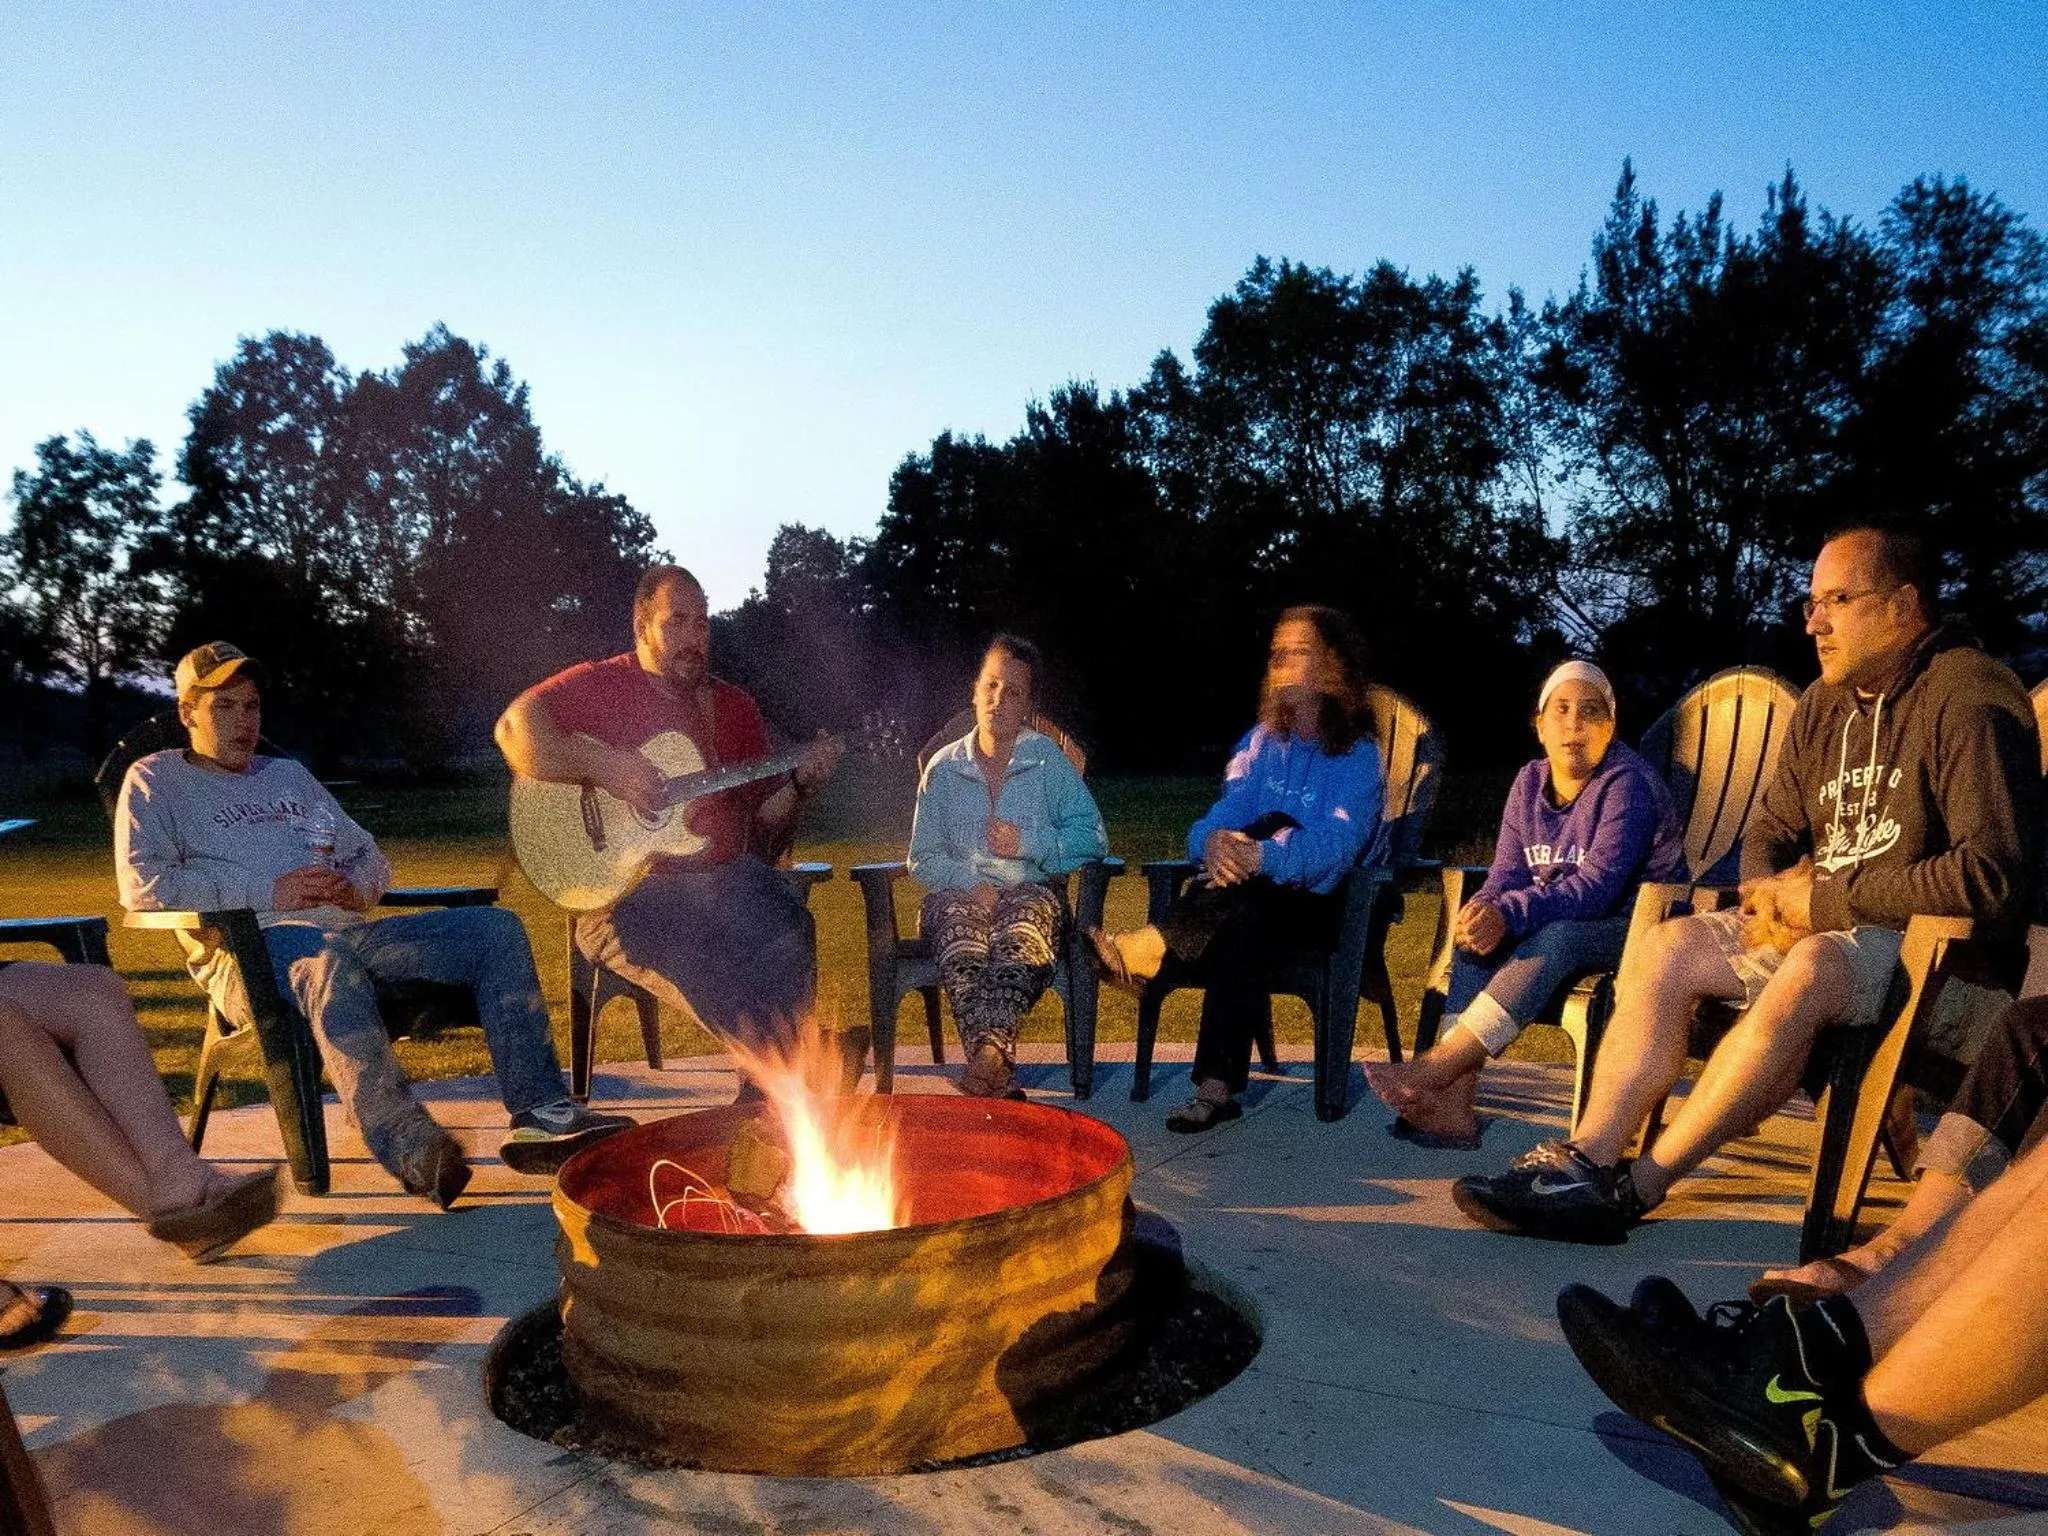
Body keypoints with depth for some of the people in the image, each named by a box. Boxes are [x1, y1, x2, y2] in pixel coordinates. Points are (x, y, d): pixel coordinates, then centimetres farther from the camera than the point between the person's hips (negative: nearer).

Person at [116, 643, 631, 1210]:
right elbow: (143, 885, -4)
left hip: (348, 931, 6)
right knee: (328, 961, -42)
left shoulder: (290, 774, 31)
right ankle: (410, 1147, -54)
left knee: (495, 928, -14)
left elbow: (372, 861, 31)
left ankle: (540, 1114, -25)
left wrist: (354, 885, 5)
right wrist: (268, 891, -11)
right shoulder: (157, 779, 14)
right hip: (252, 947, -6)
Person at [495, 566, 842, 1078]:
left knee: (789, 931, -29)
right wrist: (605, 767, -23)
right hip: (625, 895, -3)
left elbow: (760, 830, 19)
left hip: (726, 878, 4)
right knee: (695, 959, -34)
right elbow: (514, 728, -14)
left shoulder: (735, 707, 18)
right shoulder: (601, 685, 4)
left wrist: (800, 784, 0)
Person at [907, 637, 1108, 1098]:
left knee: (1023, 926, -38)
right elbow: (922, 859, 9)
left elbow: (1093, 838, 4)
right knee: (958, 924, -36)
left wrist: (1029, 844, -10)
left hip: (1032, 888, 0)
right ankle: (999, 1069, -51)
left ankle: (987, 1054, -55)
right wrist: (969, 884, -10)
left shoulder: (1048, 760, 11)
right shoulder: (943, 768, 14)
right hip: (959, 892, 1)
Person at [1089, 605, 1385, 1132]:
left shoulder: (1359, 756, -2)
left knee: (1276, 826, -36)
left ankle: (1145, 950, -42)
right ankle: (1218, 1086, -41)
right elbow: (1219, 818, 2)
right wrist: (1214, 844, -25)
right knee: (1236, 921, -35)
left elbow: (1334, 844, -19)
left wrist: (1261, 856, -40)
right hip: (1251, 898, 4)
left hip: (1319, 907, -4)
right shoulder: (1261, 742, 14)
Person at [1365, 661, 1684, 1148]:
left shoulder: (1628, 784, -15)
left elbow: (1598, 885, -26)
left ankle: (1432, 1070, -40)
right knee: (1480, 934, -20)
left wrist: (1509, 913, -38)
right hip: (1556, 921, 7)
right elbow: (1506, 874, -1)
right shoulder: (1529, 783, 5)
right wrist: (1483, 911, -25)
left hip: (1635, 926, -6)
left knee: (1554, 937, -35)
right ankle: (1453, 1103, -30)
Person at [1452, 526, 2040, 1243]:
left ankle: (1633, 1189, -32)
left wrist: (1825, 900, -18)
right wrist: (1771, 894, -7)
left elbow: (1991, 878, -23)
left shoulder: (1971, 701, -14)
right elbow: (1769, 833, 17)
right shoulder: (1825, 703, 11)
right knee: (1667, 947, -11)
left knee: (1812, 970, -36)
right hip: (1822, 927, 8)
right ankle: (1586, 1159, -22)